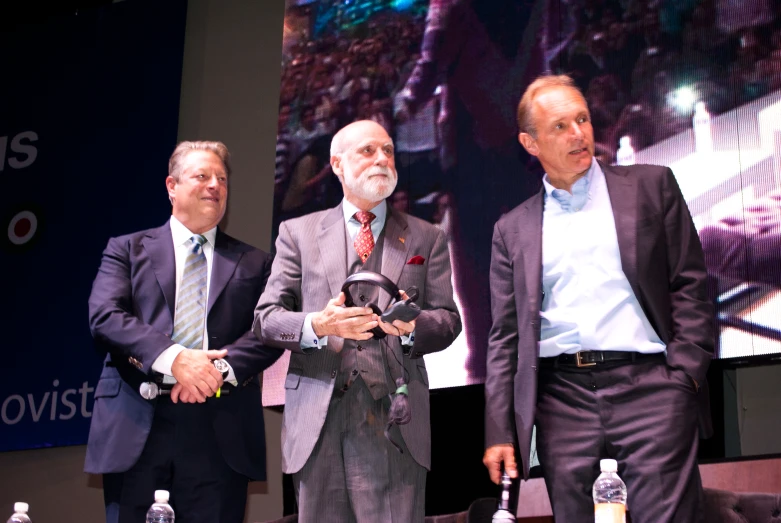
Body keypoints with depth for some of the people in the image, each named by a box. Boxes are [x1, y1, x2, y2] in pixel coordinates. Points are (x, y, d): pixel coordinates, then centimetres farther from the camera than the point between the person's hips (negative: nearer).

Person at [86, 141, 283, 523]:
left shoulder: (254, 263, 16)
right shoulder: (128, 250, 11)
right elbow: (104, 316, -4)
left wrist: (223, 367, -15)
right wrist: (172, 358, -18)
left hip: (221, 434, 1)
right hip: (136, 428, -1)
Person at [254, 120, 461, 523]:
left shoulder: (426, 239, 14)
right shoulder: (298, 233, 12)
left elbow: (448, 319, 8)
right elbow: (265, 318, 6)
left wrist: (413, 326, -15)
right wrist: (317, 325, -15)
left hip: (395, 421, 0)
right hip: (318, 419, 0)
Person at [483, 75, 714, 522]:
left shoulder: (651, 186, 10)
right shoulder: (514, 229, 14)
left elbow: (690, 285, 5)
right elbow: (505, 336, 12)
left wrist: (684, 376, -6)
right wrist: (500, 432, 5)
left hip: (647, 384, -2)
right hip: (563, 397, 2)